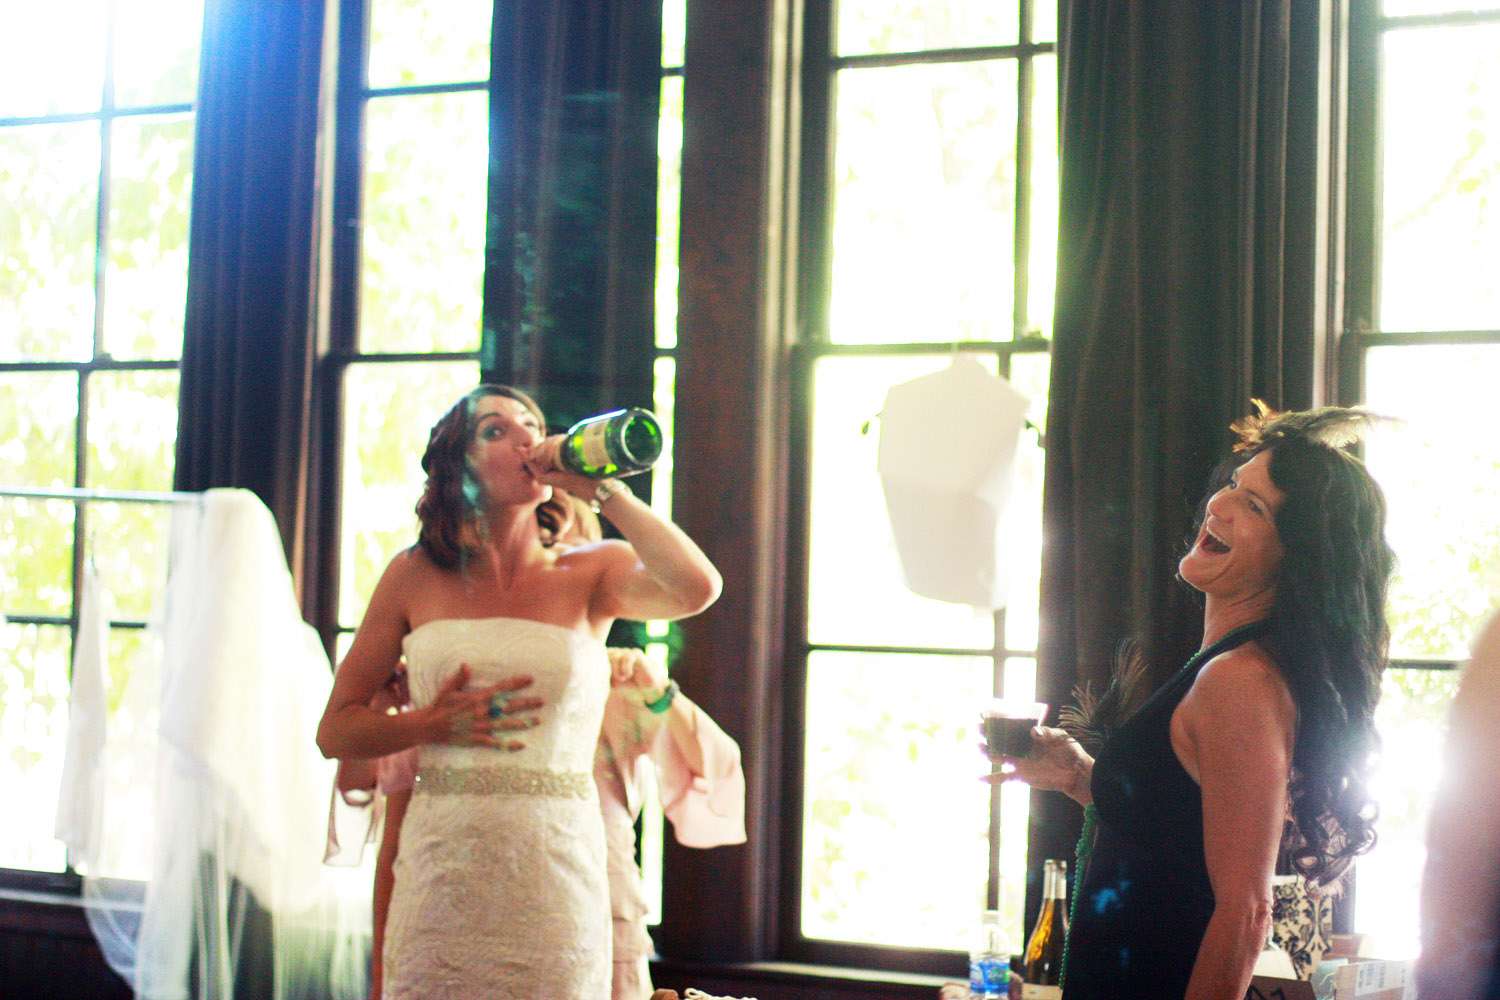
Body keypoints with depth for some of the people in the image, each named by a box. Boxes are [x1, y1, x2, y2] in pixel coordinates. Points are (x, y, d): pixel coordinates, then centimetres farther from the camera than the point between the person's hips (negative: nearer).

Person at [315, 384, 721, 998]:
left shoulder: (590, 575, 4)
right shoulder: (417, 576, 6)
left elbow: (697, 588, -18)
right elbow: (335, 731, 8)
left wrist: (600, 486, -10)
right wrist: (436, 724, -9)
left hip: (557, 877, 0)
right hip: (442, 875, 1)